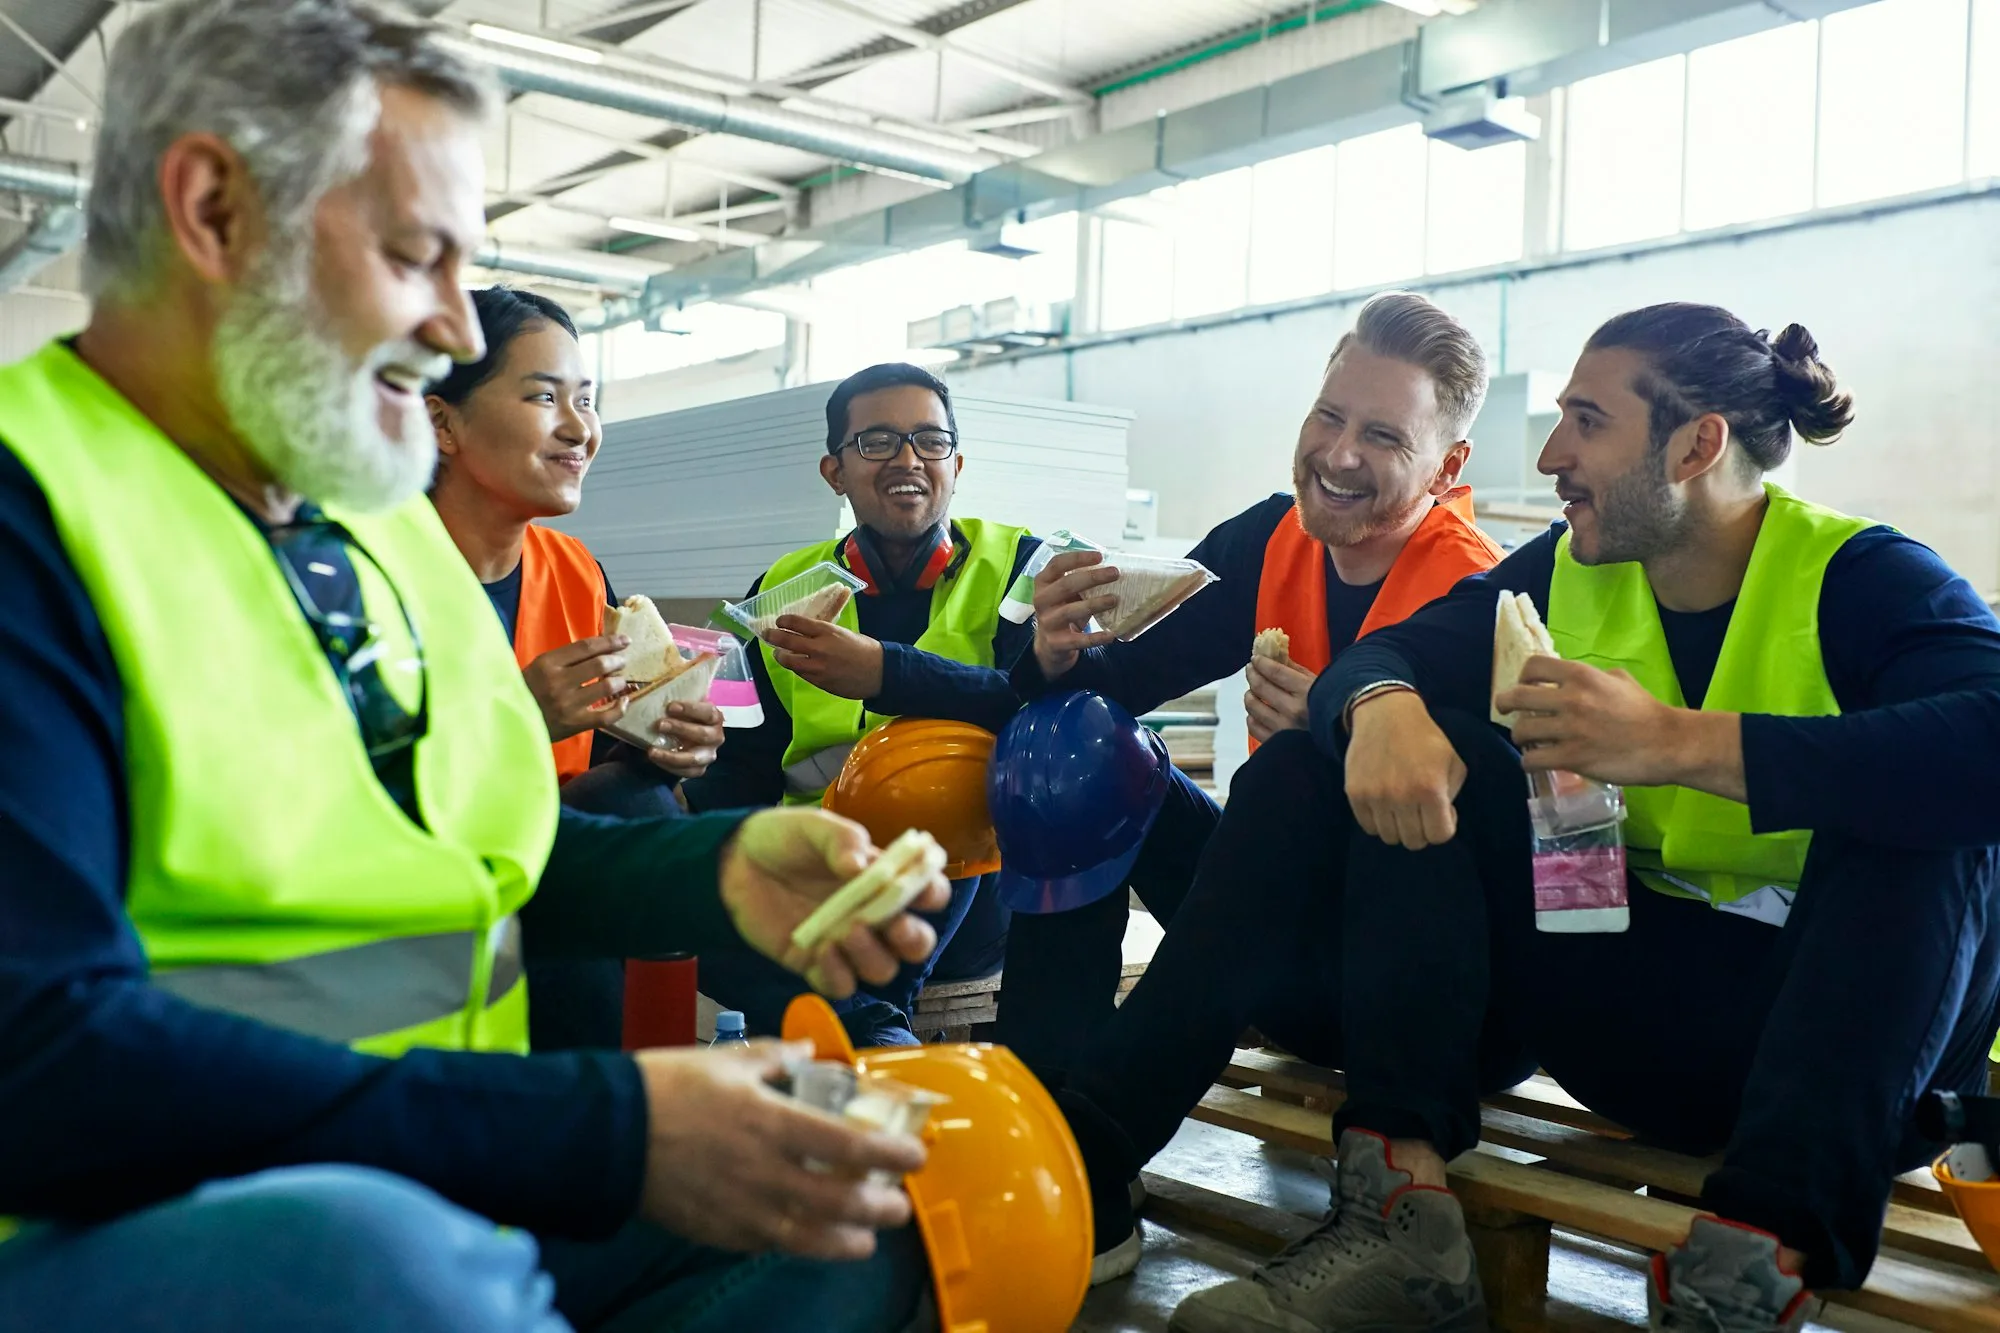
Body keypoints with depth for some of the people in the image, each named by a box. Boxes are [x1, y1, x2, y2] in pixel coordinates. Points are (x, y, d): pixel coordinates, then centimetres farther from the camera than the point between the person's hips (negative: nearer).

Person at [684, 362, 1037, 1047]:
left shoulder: (1019, 566, 3)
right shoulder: (784, 589, 12)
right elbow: (746, 770, 9)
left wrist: (884, 673, -28)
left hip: (966, 891, -2)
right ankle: (867, 1023, -31)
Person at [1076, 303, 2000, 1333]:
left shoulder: (1864, 580, -14)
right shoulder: (1568, 574, 3)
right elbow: (1389, 657, -4)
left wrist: (1678, 741, -39)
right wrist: (1382, 707, -29)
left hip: (1849, 1025, -4)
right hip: (1628, 1010, 4)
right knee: (1430, 751, -10)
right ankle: (1401, 1214, -23)